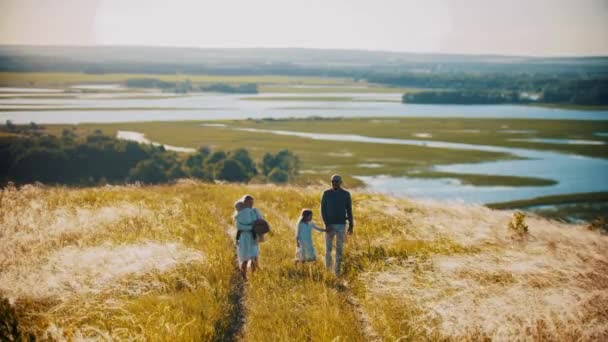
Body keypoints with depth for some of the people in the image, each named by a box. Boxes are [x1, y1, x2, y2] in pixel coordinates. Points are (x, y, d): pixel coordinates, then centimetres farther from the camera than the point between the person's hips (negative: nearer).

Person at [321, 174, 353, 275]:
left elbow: (349, 210, 3)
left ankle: (337, 271, 8)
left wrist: (351, 225, 0)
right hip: (329, 225, 0)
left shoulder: (346, 194, -2)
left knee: (339, 249, 0)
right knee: (328, 249, 6)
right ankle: (328, 269, 27)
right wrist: (327, 225, -16)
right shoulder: (326, 194, -4)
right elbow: (323, 210, -6)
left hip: (341, 225, 0)